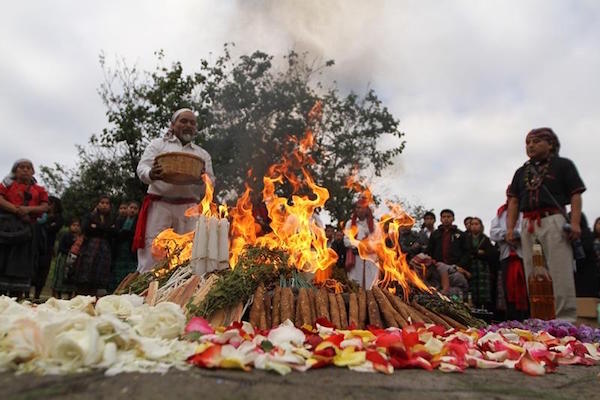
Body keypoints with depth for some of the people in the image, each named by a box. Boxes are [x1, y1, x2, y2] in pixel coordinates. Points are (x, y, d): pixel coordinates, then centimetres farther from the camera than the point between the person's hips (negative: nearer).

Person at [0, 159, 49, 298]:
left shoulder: (39, 190, 15)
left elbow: (45, 207, 4)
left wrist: (28, 209, -14)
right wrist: (17, 210, -17)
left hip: (28, 228, 2)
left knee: (22, 261, 2)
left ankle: (17, 294, 5)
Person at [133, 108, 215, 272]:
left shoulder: (203, 154, 20)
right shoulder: (158, 144, 14)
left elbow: (210, 184, 15)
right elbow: (142, 169, 3)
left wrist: (202, 179, -10)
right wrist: (151, 175, -21)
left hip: (189, 209, 2)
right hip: (159, 206, -2)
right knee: (150, 259, -7)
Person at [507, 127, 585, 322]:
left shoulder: (563, 165, 9)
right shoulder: (521, 172, 21)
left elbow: (575, 195, -1)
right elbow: (514, 201, 15)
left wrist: (575, 222, -14)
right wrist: (510, 227, 4)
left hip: (553, 221, -5)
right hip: (528, 224, 5)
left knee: (560, 271, -10)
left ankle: (565, 318, -7)